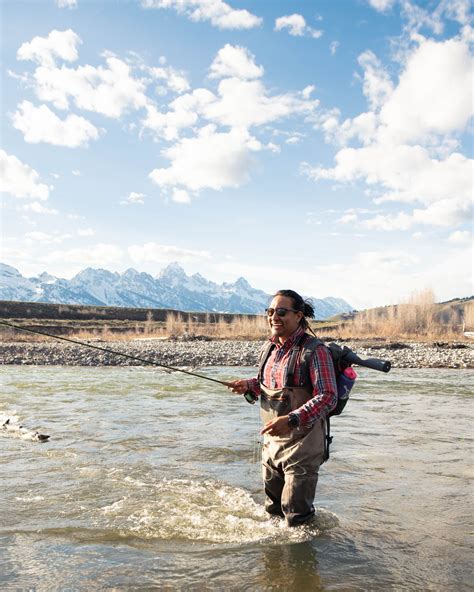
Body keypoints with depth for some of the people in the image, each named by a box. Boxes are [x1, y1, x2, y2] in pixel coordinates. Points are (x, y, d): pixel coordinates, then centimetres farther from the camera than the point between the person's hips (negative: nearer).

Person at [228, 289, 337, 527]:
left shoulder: (314, 350, -18)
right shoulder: (269, 349, 6)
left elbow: (328, 397, -25)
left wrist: (291, 420, -35)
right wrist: (249, 386, 0)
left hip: (302, 443, -7)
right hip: (271, 440, 7)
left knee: (297, 516, 4)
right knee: (272, 509, 23)